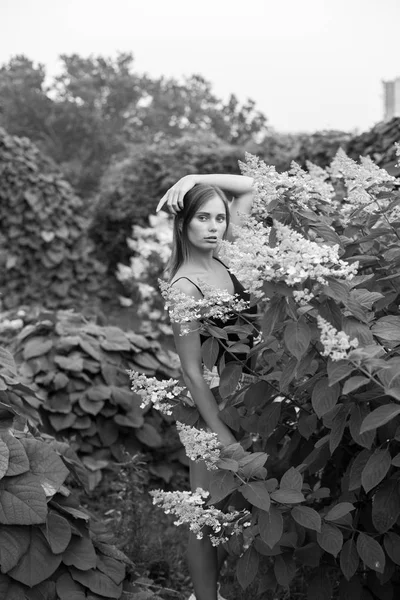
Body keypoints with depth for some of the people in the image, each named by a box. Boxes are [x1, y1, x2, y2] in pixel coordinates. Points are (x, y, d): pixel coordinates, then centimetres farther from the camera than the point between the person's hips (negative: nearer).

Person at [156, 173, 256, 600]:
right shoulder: (184, 285, -18)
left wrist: (193, 181, -7)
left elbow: (248, 188, 8)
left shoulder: (220, 262, 1)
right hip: (210, 404, -7)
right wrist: (220, 432, -20)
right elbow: (192, 371, -18)